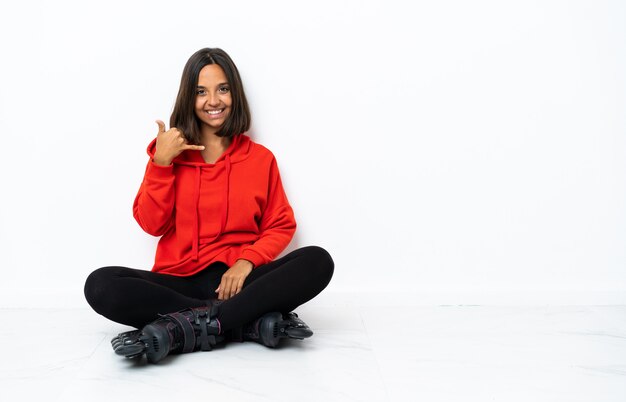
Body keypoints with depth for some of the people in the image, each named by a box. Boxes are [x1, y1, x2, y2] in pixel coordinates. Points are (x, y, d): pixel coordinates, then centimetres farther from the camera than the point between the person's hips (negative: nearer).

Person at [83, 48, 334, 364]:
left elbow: (281, 226, 7)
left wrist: (247, 260, -12)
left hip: (237, 281, 0)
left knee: (318, 261, -26)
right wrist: (161, 162, -9)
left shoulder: (260, 158, 9)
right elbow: (151, 224, 2)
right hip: (179, 281, 1)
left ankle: (184, 328, -32)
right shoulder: (170, 152, 10)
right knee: (100, 284, -27)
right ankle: (253, 321, -28)